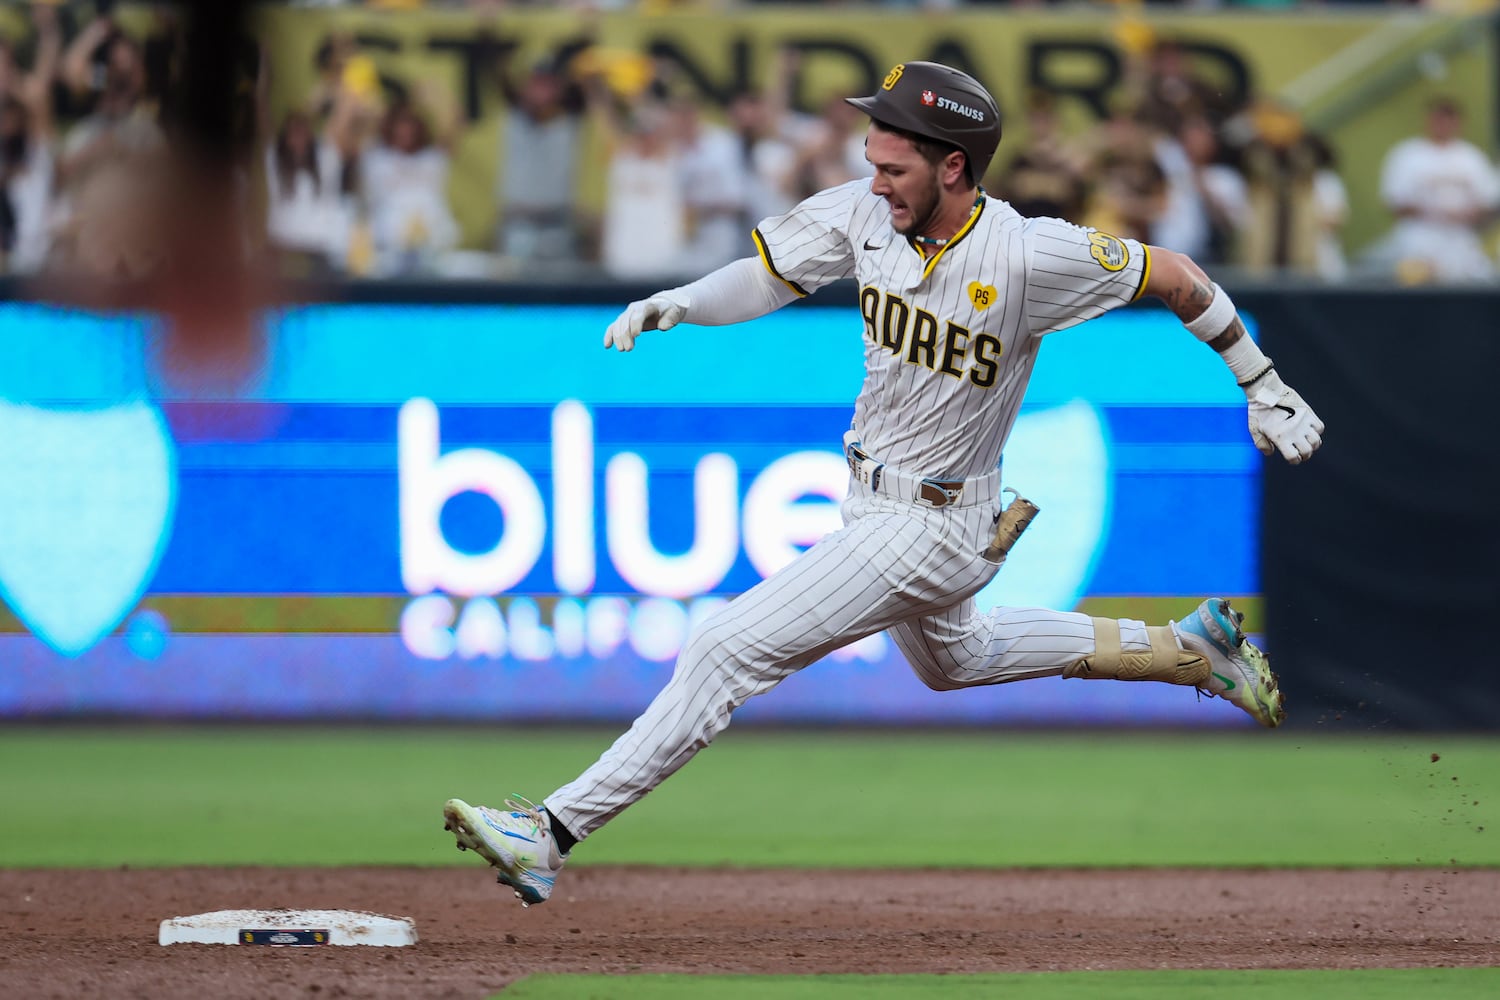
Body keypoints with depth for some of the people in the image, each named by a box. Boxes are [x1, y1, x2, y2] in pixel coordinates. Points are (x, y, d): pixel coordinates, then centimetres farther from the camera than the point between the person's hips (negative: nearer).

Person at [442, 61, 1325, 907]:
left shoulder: (1029, 255, -27)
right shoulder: (868, 215, -10)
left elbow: (1175, 276, -16)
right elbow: (767, 275, -2)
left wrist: (1264, 388, -8)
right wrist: (681, 303, -23)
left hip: (928, 533, -9)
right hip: (878, 506, 9)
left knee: (730, 651, -13)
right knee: (956, 659, 34)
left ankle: (555, 833, -11)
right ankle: (1186, 649, 42)